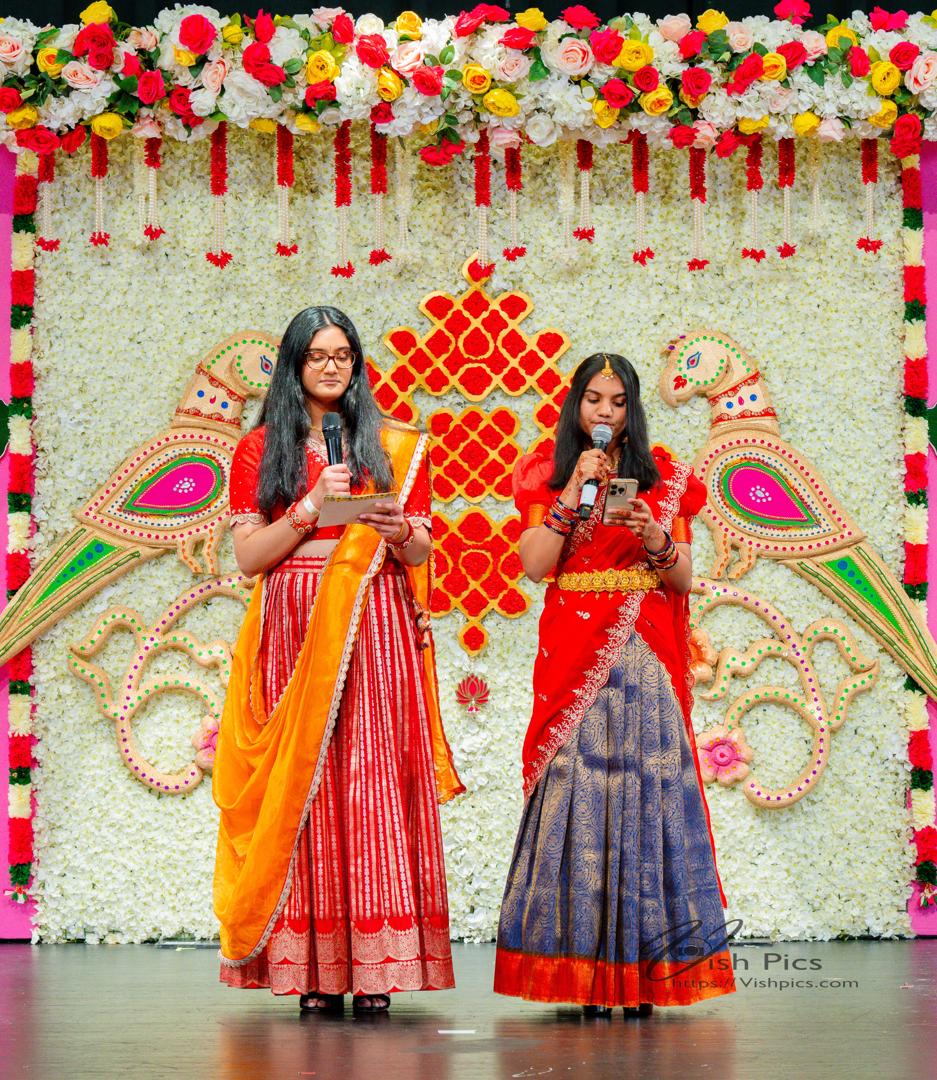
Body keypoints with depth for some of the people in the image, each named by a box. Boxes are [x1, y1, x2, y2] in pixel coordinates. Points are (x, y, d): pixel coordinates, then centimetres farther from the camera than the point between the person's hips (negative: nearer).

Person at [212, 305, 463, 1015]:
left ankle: (375, 971, -7)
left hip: (376, 629, 0)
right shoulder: (260, 450, 10)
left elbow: (421, 553, 12)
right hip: (293, 631, 0)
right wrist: (312, 505, -10)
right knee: (301, 786, -5)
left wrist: (399, 531, -10)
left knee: (374, 781, -7)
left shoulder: (395, 447, 13)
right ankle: (313, 974, -5)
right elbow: (248, 556, 2)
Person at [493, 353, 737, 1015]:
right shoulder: (547, 477, 11)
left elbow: (684, 580, 6)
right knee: (575, 785, -8)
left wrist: (654, 538, -13)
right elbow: (535, 565, -3)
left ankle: (642, 965, -4)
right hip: (573, 653, 0)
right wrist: (574, 490, -9)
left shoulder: (664, 478, 11)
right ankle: (584, 966, -7)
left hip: (645, 653, 0)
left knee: (645, 784, -7)